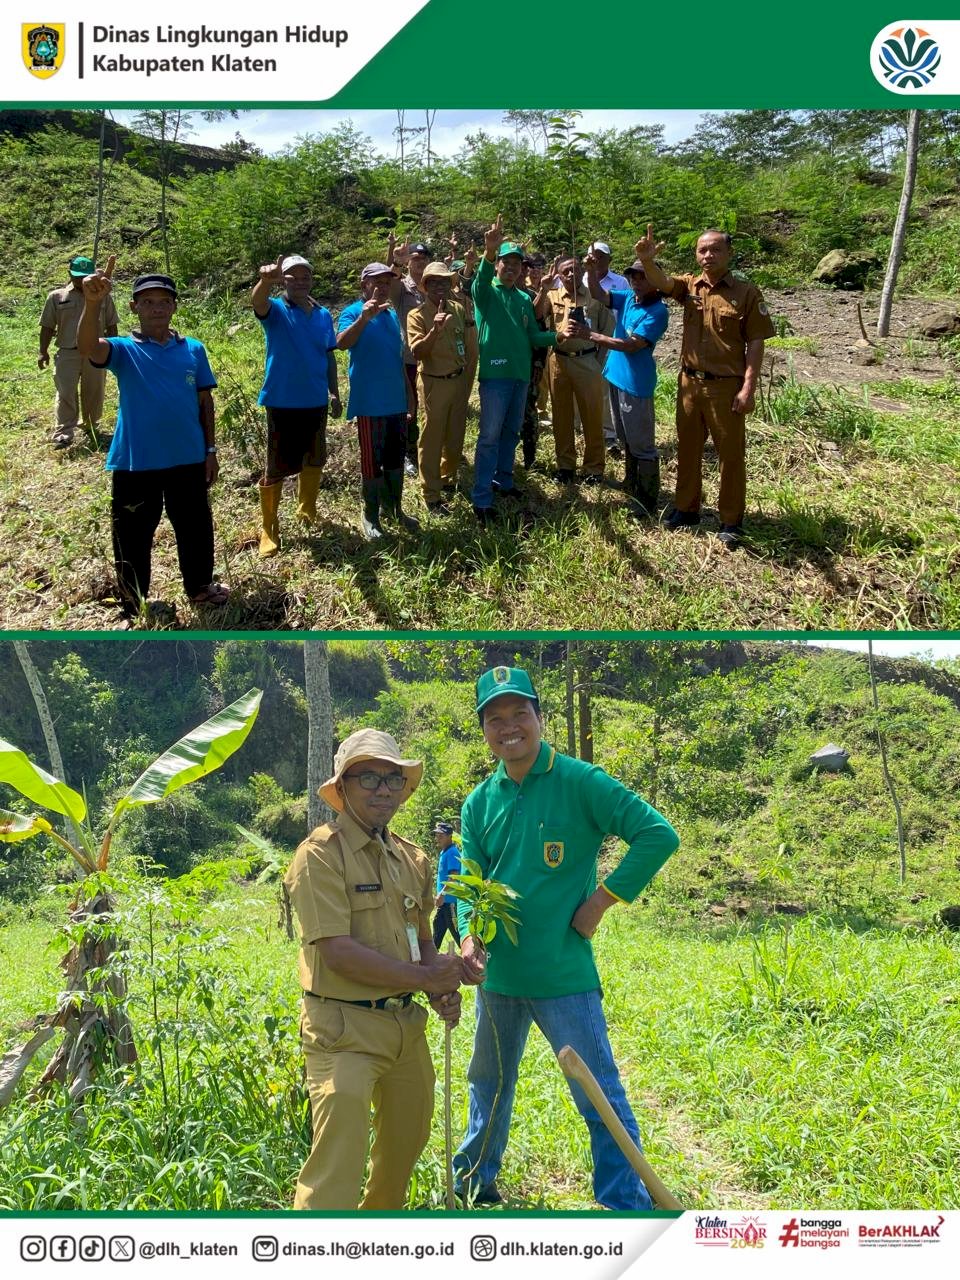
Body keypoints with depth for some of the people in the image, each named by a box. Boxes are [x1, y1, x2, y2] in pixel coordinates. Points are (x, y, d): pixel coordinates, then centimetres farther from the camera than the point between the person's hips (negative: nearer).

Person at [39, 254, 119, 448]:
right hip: (67, 353, -1)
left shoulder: (103, 297, 6)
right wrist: (43, 351, 2)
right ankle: (64, 433, -6)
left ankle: (91, 426, 27)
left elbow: (112, 326, 10)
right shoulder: (57, 296, 5)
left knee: (94, 393, 10)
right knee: (66, 393, -7)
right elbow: (47, 326, 7)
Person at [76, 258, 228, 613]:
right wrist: (93, 302, -46)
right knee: (134, 535, 7)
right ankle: (132, 605, 22)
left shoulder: (193, 350, 2)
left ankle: (200, 587, 38)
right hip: (135, 463, -2)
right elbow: (87, 347, -29)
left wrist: (210, 450, 6)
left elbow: (205, 401, 9)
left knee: (195, 528, 17)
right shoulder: (124, 350, -7)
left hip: (188, 460, 3)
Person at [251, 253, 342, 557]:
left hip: (316, 401, 5)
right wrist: (266, 280, -54)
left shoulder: (323, 315, 7)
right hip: (283, 401, -5)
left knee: (314, 460, 18)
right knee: (276, 466, -1)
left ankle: (307, 512, 39)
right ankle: (269, 529, 7)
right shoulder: (276, 310, -8)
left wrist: (334, 392, 11)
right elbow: (258, 302, -32)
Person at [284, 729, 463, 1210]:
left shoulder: (411, 858, 10)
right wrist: (424, 977, -15)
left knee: (406, 1143, 20)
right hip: (344, 1027, -8)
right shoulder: (321, 854, -13)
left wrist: (442, 993, -1)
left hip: (406, 1023, 8)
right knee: (337, 1166, -14)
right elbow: (339, 953, -21)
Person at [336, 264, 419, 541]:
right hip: (370, 403, -7)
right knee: (372, 461, 1)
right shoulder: (353, 313, -10)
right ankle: (370, 516, 12)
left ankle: (394, 508, 28)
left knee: (395, 458, 15)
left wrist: (409, 395, 20)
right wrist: (364, 318, -46)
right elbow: (342, 343, -31)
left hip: (397, 401, 7)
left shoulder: (392, 315, 12)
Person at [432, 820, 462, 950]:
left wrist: (442, 895, -28)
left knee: (455, 930, -5)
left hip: (451, 900, -10)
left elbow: (454, 876, -23)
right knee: (438, 930, 15)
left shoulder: (452, 853, -14)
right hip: (444, 900, 10)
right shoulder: (443, 852, 15)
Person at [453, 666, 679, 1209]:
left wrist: (602, 900, -14)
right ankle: (474, 1183, 43)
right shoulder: (480, 803, 5)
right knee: (489, 1087, 24)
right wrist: (469, 938, -16)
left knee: (602, 1101, -2)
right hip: (497, 975, 6)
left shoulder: (579, 782, -11)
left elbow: (659, 835, -15)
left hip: (564, 975, -6)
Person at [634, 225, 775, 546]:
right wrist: (647, 261, -38)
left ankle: (731, 520, 14)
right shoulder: (689, 286, 4)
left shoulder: (746, 293, -5)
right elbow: (660, 282, -15)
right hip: (689, 383, 4)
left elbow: (755, 343, -6)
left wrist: (748, 388, -13)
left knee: (731, 454, 4)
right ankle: (686, 508, 29)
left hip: (726, 386, -4)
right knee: (687, 449, 14)